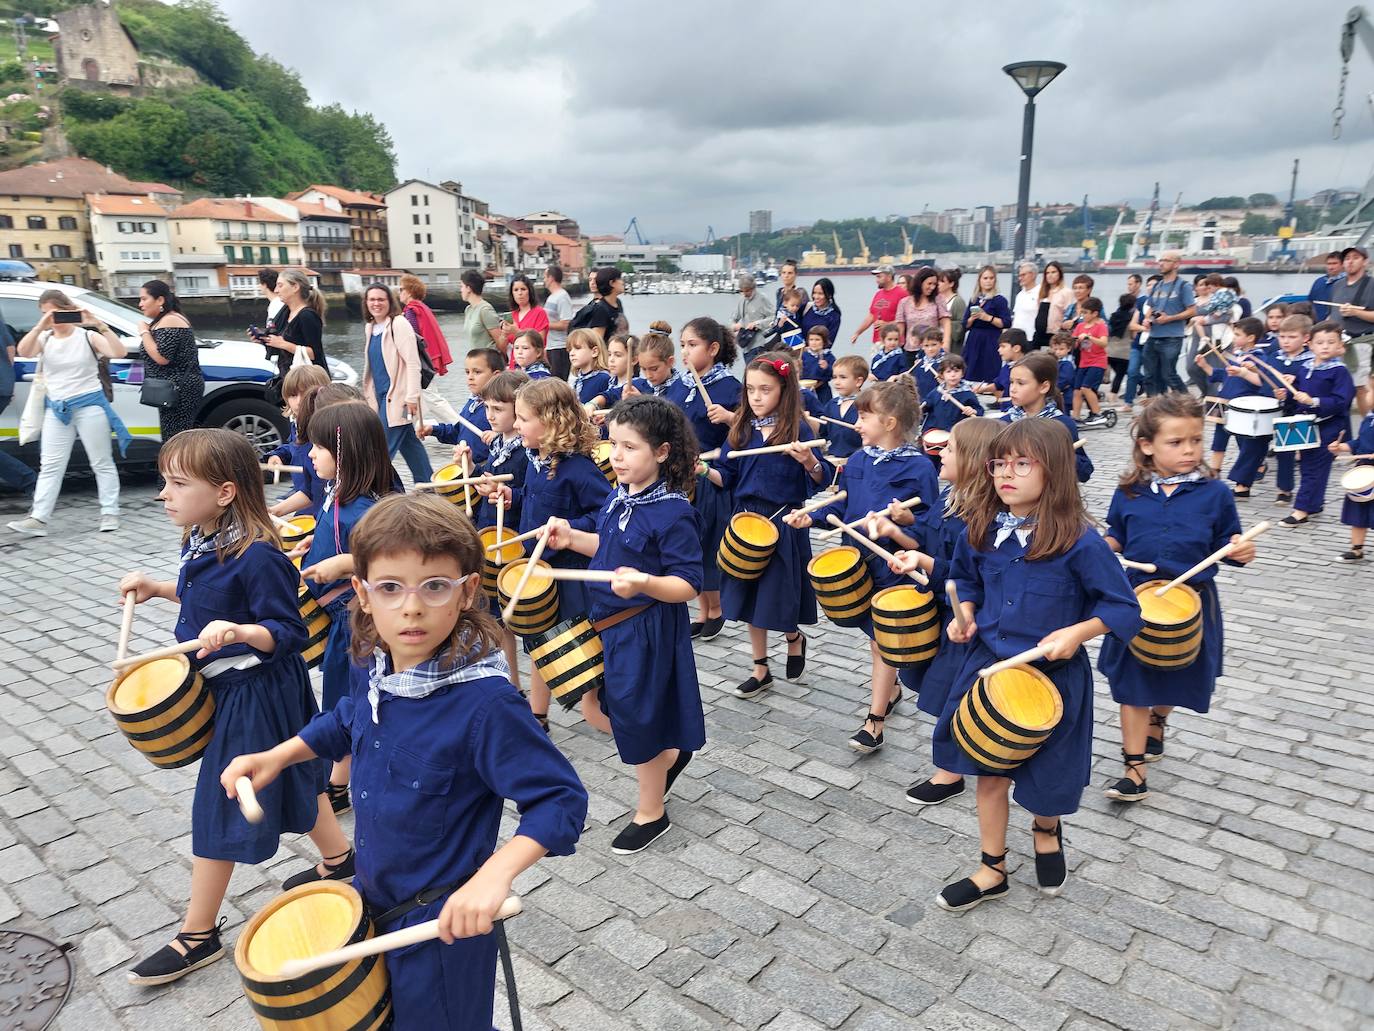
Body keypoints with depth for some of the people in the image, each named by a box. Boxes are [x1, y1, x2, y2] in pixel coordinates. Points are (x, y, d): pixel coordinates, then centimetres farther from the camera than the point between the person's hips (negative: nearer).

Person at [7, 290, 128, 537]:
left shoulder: (87, 337, -2)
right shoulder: (44, 339, 6)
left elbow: (119, 352, -16)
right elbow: (23, 352, -14)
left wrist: (99, 325, -23)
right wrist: (40, 326, -24)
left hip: (89, 405, -3)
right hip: (56, 409, 3)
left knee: (102, 462, 3)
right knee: (50, 466, 3)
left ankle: (110, 513, 10)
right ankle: (38, 519, 2)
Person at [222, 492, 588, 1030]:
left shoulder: (484, 702, -33)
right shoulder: (383, 672, -9)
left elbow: (561, 799, -29)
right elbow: (349, 721, 14)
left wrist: (494, 874, -41)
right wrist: (277, 756, 3)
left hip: (444, 924, -7)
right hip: (374, 903, 8)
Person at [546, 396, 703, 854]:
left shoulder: (673, 513, -22)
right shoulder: (619, 495, 2)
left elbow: (687, 585, -22)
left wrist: (644, 584, -39)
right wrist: (572, 538, 2)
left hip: (648, 631, -8)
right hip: (608, 624, 8)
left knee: (636, 721, 8)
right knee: (594, 709, 18)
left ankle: (651, 814, 32)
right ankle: (669, 754, 40)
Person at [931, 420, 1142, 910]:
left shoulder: (1079, 541, -19)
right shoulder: (981, 530, -4)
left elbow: (1125, 610, -12)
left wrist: (1078, 632, -26)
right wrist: (966, 615, 0)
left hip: (1054, 677, -4)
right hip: (988, 667, 4)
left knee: (1048, 774, 14)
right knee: (990, 770, 12)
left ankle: (1046, 828, 50)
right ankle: (992, 870, 31)